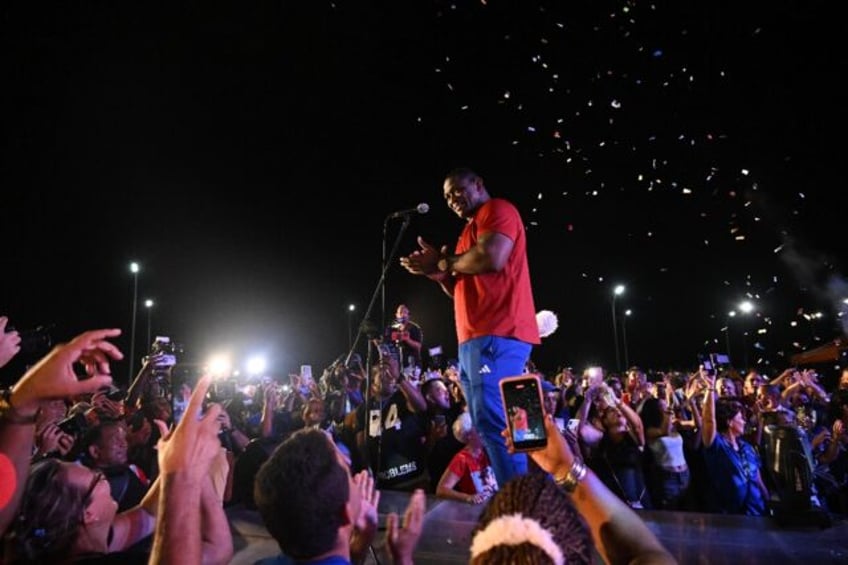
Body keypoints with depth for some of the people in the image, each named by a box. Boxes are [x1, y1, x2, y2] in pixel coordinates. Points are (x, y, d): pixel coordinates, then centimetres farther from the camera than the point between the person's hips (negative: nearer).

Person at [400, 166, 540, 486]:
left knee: (493, 424, -17)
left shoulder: (498, 210, 1)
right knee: (488, 426, 9)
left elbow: (492, 257, -19)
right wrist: (437, 272, 11)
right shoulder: (472, 229, 30)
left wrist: (443, 261, -4)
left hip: (496, 336, -10)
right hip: (475, 340, 11)